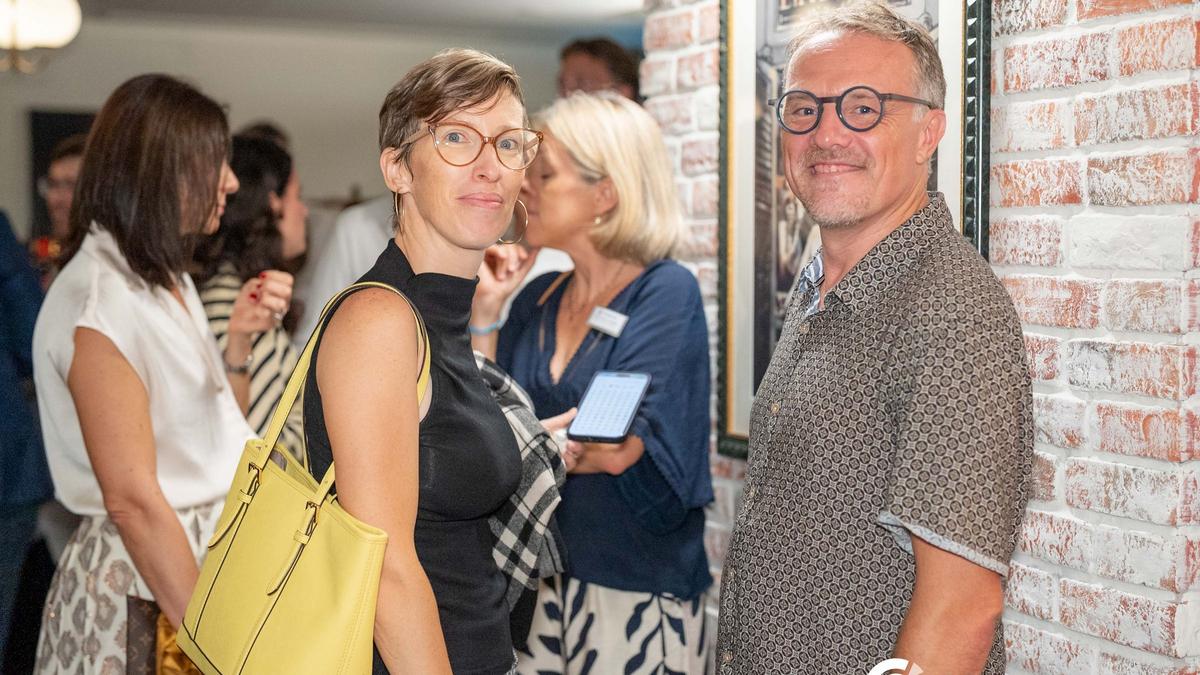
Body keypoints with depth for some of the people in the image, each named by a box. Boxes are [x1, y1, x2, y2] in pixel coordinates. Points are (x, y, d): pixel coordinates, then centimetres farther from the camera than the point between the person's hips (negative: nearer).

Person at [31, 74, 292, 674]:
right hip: (142, 589, -8)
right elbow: (132, 497, -22)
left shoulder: (167, 281, 11)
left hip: (206, 558, 8)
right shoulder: (95, 299, -17)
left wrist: (239, 338, 1)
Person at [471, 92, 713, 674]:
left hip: (635, 586, -5)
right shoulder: (536, 298, 9)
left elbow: (618, 448, -18)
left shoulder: (666, 293, -9)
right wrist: (485, 310, 0)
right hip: (540, 576, 5)